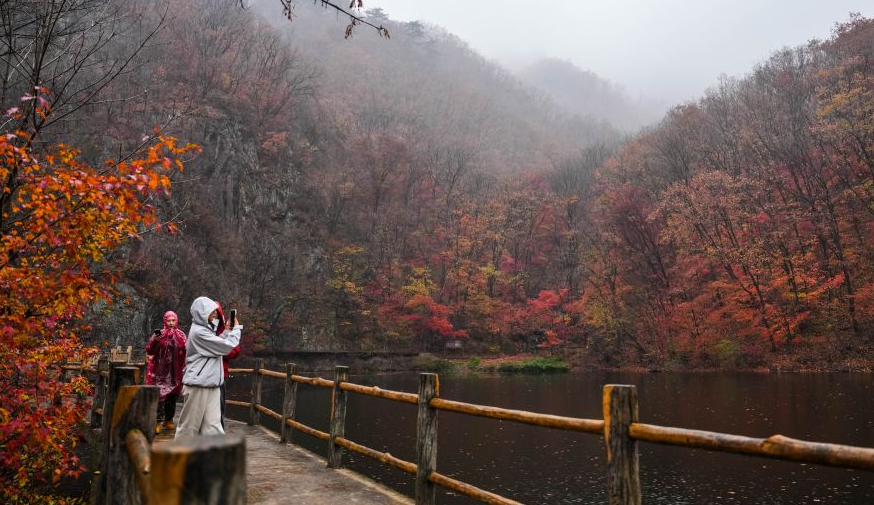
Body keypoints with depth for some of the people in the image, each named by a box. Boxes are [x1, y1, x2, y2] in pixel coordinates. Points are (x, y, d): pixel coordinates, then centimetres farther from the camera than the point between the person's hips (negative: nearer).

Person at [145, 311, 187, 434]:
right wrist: (155, 340, -20)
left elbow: (187, 350, 0)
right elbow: (149, 351, -4)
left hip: (175, 372, 3)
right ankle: (158, 421, -6)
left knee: (172, 397, 10)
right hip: (161, 371, -3)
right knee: (160, 396, -10)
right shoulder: (159, 334, 1)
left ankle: (168, 420, 22)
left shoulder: (181, 335, 6)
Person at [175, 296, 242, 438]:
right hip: (197, 385, -9)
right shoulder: (198, 332, -16)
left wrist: (227, 331, 10)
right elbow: (226, 346, -18)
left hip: (212, 385, 9)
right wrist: (236, 328, -4)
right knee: (190, 426, 4)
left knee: (213, 426, 3)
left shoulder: (205, 329, 15)